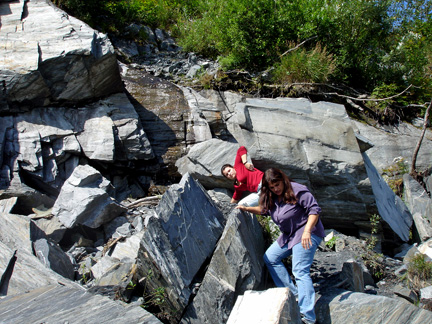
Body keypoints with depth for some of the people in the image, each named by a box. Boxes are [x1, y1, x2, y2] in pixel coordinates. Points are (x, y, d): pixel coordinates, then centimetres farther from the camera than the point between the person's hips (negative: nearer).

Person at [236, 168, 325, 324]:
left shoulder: (297, 191, -18)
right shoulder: (271, 197, 6)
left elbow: (315, 209, -21)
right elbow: (264, 209, 25)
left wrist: (307, 231, -32)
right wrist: (247, 208, 13)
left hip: (307, 233, -9)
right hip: (289, 234, 9)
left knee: (300, 271, -17)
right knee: (270, 258, 12)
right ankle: (292, 293, 15)